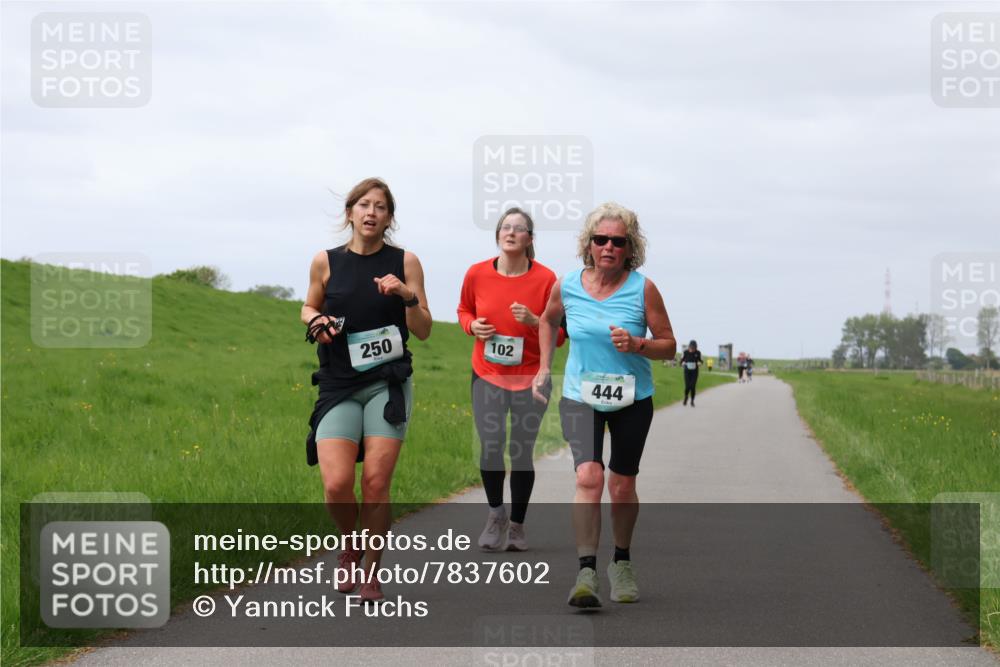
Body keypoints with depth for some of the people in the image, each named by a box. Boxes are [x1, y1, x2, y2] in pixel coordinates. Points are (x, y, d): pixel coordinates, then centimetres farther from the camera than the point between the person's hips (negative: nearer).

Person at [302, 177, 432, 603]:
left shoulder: (404, 262, 1)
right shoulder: (326, 262, 2)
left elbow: (423, 331, 4)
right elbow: (309, 307, 20)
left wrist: (408, 296, -14)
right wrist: (316, 321, -3)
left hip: (388, 384, 0)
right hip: (339, 387, 1)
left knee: (376, 483, -6)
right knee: (336, 484, -13)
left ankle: (371, 571, 14)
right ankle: (350, 546, 19)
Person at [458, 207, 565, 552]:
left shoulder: (545, 279, -8)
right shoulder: (477, 274, -3)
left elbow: (559, 335, -1)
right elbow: (464, 310, 17)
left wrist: (534, 321, -20)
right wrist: (473, 326, -5)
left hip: (530, 378, -1)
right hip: (487, 375, 1)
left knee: (522, 452, 1)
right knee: (490, 446, -12)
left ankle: (517, 525, 17)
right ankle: (496, 515, 9)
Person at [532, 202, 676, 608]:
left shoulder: (643, 289, -10)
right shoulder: (567, 286, -4)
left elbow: (668, 346, -3)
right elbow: (549, 320, 19)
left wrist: (636, 344, -22)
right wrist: (544, 367, 12)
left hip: (632, 400, 0)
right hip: (580, 396, 0)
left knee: (622, 486, 7)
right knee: (588, 476, -19)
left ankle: (622, 563, 31)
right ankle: (586, 573, -22)